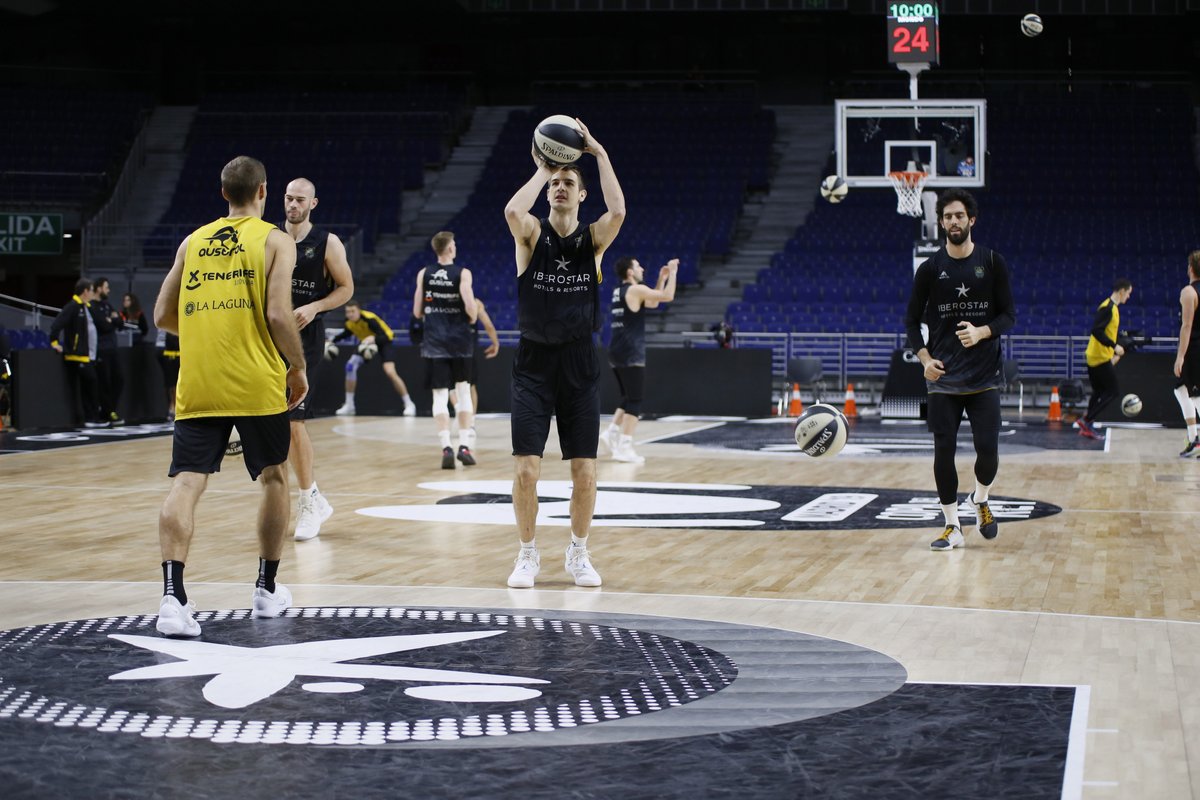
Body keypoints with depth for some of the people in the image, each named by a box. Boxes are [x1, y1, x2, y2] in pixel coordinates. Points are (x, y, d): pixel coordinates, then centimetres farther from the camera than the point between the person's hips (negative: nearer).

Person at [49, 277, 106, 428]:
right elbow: (56, 325, -20)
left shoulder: (87, 307, 16)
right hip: (78, 355, -9)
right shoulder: (72, 307, -13)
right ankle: (92, 418, 0)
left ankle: (91, 418, 12)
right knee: (92, 384, -7)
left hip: (88, 355, 9)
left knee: (89, 387, 9)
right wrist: (55, 342, -19)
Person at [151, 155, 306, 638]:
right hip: (257, 385, -2)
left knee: (186, 483, -4)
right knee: (274, 479, 18)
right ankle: (267, 590, 25)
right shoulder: (275, 241, 1)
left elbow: (163, 317, 13)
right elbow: (278, 315, -11)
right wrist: (298, 366, 4)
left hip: (197, 385, 2)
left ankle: (173, 596, -21)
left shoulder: (193, 241, 13)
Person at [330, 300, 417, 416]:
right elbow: (347, 333, 8)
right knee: (351, 366, -11)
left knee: (390, 372, -22)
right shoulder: (349, 321, -16)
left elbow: (384, 337, -40)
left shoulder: (369, 319, -35)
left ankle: (409, 404, -10)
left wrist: (373, 339, -57)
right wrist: (333, 339, -2)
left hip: (382, 341, -6)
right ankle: (349, 406, 0)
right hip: (365, 342, 6)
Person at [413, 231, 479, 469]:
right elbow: (471, 307, -17)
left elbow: (417, 312, 3)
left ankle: (446, 447, -11)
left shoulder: (424, 274, 2)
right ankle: (465, 445, 9)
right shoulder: (462, 273, -7)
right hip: (459, 340, -1)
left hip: (434, 342, 1)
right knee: (463, 391, 13)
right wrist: (472, 320, 4)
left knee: (440, 395, 1)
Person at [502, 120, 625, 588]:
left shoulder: (593, 238, 2)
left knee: (584, 471, 2)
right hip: (534, 362, -1)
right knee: (526, 469, -5)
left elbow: (618, 212, -20)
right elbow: (512, 211, -24)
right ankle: (528, 554, 13)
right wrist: (541, 169, -12)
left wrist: (600, 155, -14)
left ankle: (578, 553, 20)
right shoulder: (532, 234, 0)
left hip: (579, 364, 1)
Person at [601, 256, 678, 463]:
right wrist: (673, 273, -2)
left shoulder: (619, 291, 17)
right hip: (630, 353, -9)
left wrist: (662, 278, 23)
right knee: (635, 401, -6)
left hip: (616, 352, 9)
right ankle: (624, 447, -10)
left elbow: (653, 303, 27)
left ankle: (612, 433, 12)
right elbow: (668, 296, -13)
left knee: (628, 398, 20)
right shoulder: (636, 289, -10)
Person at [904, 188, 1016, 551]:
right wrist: (925, 358, -9)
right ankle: (952, 527, 9)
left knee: (988, 449, -5)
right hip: (943, 377, 0)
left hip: (984, 376, 0)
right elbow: (912, 319, 7)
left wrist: (982, 332, -18)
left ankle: (980, 501, 26)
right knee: (944, 451, -3)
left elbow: (1009, 315, 1)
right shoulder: (930, 268, 1)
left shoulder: (992, 262, 0)